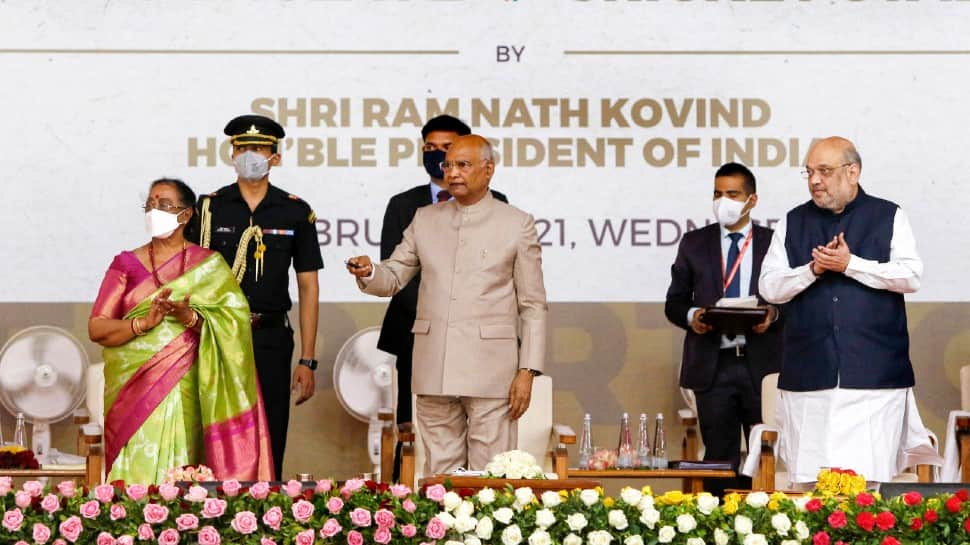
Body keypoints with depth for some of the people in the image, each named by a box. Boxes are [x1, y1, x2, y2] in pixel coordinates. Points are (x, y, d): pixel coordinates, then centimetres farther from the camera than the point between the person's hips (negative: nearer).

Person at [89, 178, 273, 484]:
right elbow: (96, 328, 1)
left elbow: (232, 325, 0)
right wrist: (144, 323, -15)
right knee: (138, 472, -6)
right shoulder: (126, 264, 9)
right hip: (133, 388, 1)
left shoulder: (210, 266, 8)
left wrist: (191, 318, -17)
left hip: (185, 391, -1)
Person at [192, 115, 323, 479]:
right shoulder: (210, 208, 5)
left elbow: (308, 288, 7)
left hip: (271, 339, 0)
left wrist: (307, 360, 2)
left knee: (269, 447, 2)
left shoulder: (296, 213, 6)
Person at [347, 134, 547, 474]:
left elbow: (533, 306, 2)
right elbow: (393, 278, 14)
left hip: (490, 370, -3)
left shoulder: (517, 225, 4)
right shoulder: (425, 220, 14)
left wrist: (527, 371, -5)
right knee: (439, 474, 6)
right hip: (434, 370, 3)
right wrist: (368, 272, -10)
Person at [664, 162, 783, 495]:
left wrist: (775, 314, -13)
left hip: (763, 364, -1)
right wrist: (690, 316, -9)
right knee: (719, 457, 2)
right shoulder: (694, 243, 12)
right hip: (713, 365, 1)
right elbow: (674, 302, 12)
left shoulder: (775, 243, 7)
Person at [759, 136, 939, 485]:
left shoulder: (889, 217, 8)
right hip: (809, 374, 2)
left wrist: (851, 264, -9)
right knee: (808, 478, -2)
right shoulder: (793, 223, 16)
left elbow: (911, 276, -3)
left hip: (873, 375, -2)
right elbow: (769, 287, 9)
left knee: (868, 479, -8)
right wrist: (812, 270, -7)